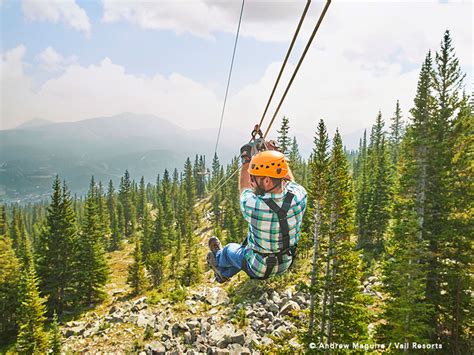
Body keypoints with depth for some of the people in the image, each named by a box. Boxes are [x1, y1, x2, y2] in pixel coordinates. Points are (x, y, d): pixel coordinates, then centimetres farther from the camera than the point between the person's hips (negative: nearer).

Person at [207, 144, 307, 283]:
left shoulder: (251, 204, -35)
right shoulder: (299, 195, -25)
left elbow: (244, 188, -8)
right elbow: (290, 180, 2)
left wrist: (246, 159, 5)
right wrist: (276, 152, 10)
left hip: (260, 270, -4)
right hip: (286, 264, 4)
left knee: (230, 249, 26)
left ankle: (218, 259, 60)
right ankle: (223, 274, 55)